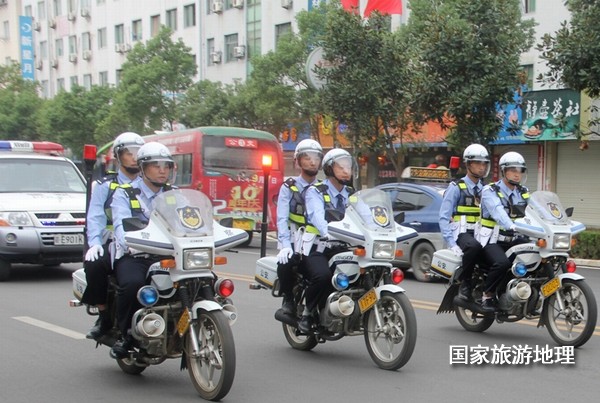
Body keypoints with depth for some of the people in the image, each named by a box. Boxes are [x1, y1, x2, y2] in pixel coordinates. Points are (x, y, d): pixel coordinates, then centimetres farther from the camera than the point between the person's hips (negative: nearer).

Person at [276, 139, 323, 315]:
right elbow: (282, 218, -9)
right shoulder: (289, 187, 5)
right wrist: (285, 244, -23)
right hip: (295, 242, -3)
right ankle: (288, 299, -5)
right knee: (285, 263, -32)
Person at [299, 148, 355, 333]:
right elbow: (317, 215, -22)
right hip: (316, 248, -6)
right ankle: (307, 313, -9)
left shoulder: (352, 195, 18)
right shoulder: (315, 191, -1)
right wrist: (327, 233, -43)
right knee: (323, 276, -33)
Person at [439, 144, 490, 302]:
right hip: (463, 233, -5)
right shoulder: (456, 188, 2)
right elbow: (444, 217, -5)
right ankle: (465, 282, -18)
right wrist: (451, 243, -17)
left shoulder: (486, 189, 18)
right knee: (474, 246, -38)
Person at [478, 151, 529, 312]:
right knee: (502, 263, -33)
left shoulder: (524, 193, 14)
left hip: (514, 239, 6)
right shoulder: (490, 191, -7)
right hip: (493, 239, -6)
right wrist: (511, 226, -45)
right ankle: (487, 296, -13)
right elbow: (498, 211, -27)